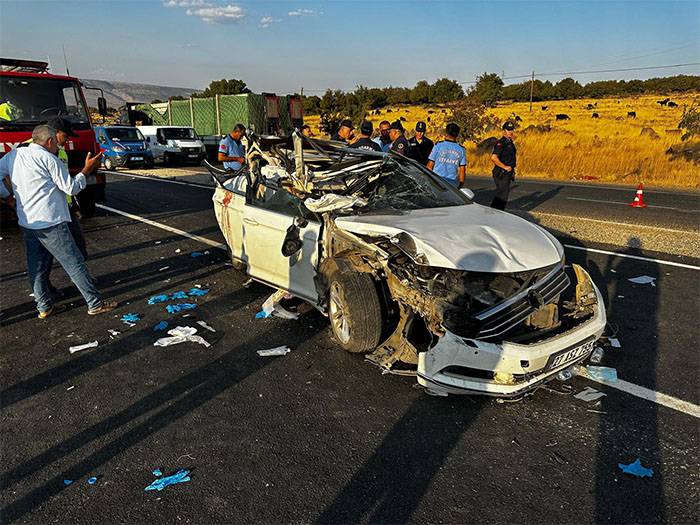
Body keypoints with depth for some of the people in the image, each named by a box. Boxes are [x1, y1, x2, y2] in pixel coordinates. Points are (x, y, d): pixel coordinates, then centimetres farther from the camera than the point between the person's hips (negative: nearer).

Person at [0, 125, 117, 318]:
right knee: (74, 263, -2)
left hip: (26, 223, 7)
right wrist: (87, 169, 1)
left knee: (36, 267, 13)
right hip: (50, 222, -7)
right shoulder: (48, 158, -8)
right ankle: (95, 303, 2)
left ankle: (44, 307, 18)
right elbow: (71, 188, -7)